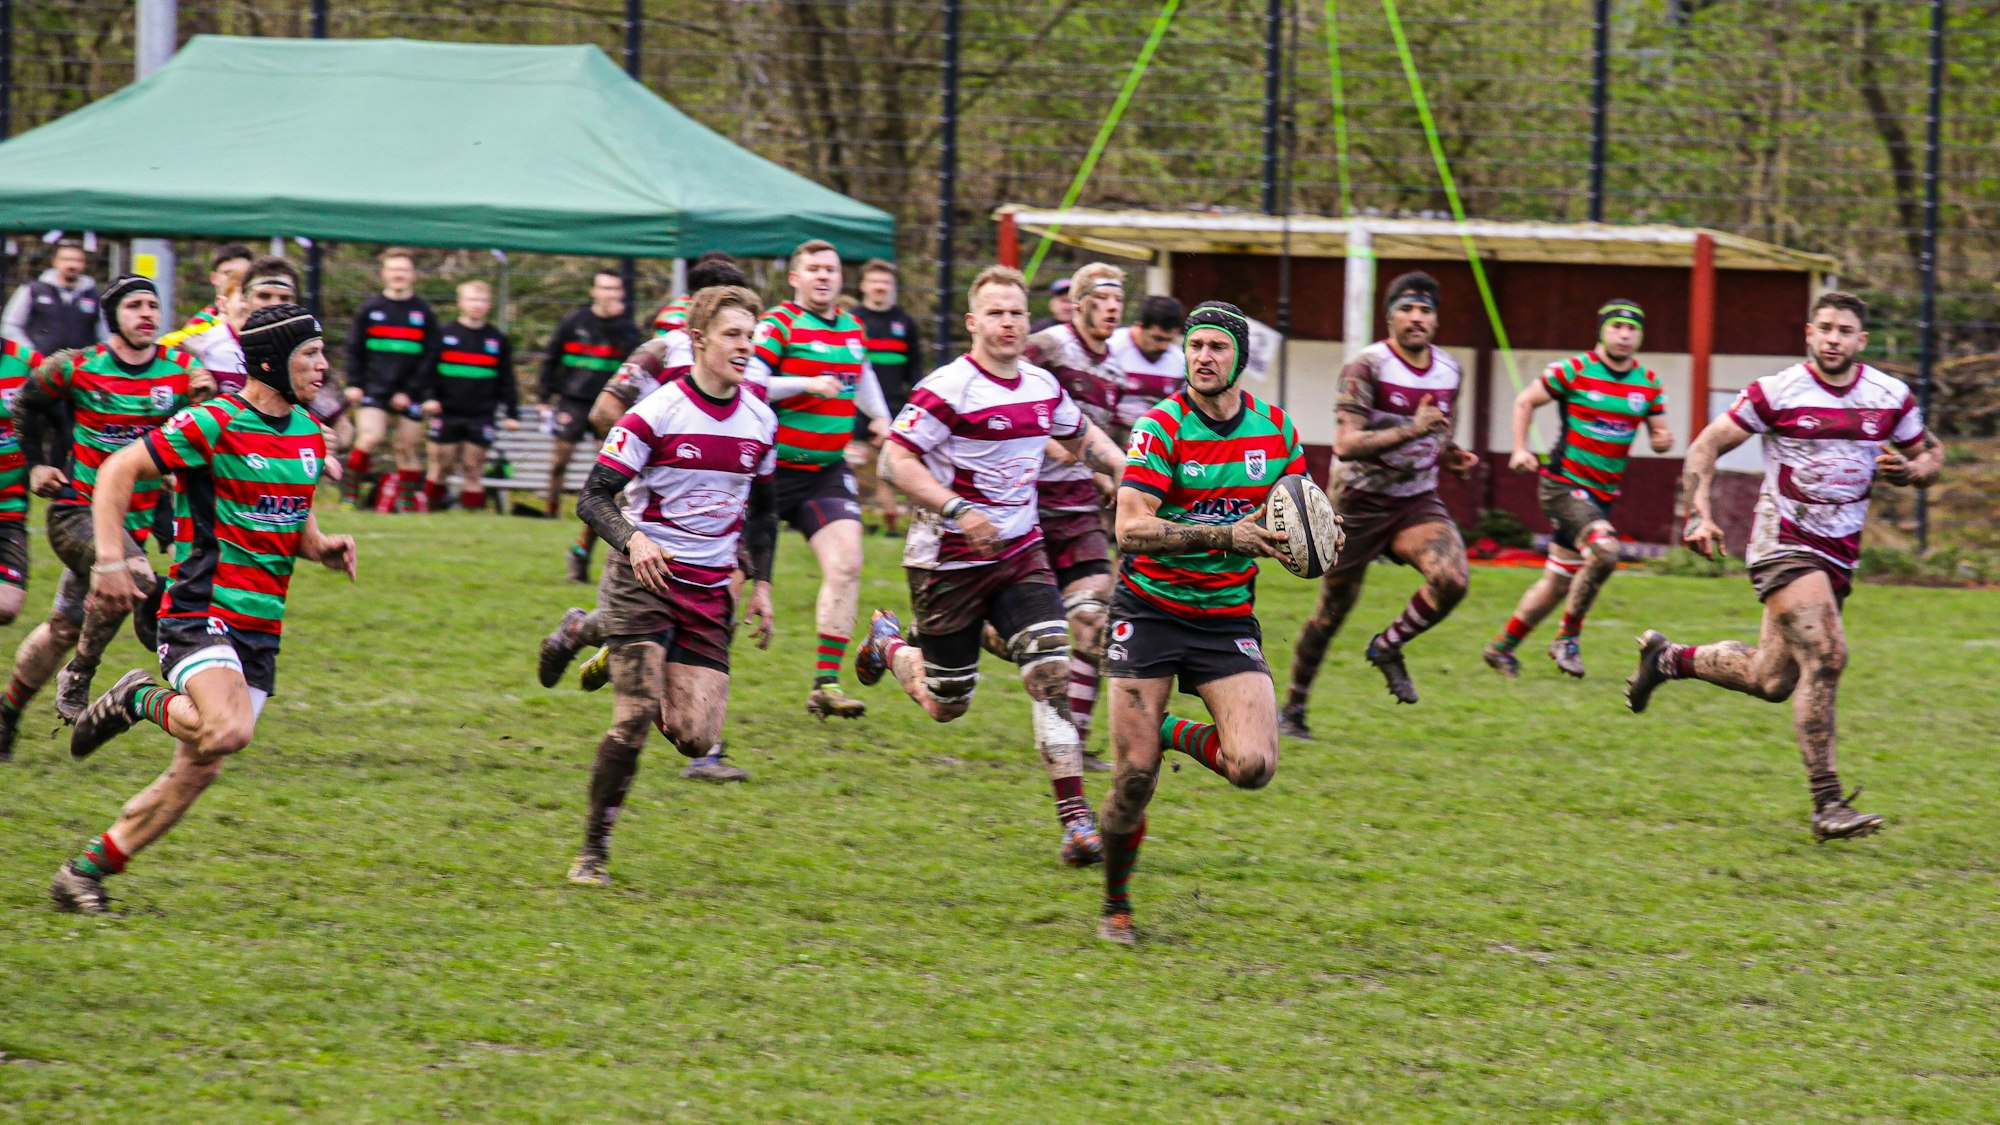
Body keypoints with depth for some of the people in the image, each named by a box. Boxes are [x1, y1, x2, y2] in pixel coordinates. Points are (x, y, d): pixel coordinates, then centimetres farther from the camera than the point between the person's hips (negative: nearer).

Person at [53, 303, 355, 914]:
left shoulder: (308, 433, 11)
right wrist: (110, 563, -15)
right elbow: (116, 473, -8)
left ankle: (86, 871, 14)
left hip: (261, 628, 7)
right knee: (227, 731, -31)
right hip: (201, 611, -7)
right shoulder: (214, 423, -12)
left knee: (198, 770, 2)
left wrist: (322, 547, 4)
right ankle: (139, 700, 0)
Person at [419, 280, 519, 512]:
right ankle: (432, 505, 13)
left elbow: (506, 380, 12)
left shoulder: (498, 340, 9)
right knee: (441, 464, 1)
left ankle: (472, 510, 4)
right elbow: (428, 371, 2)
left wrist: (512, 413, 7)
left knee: (473, 468, 1)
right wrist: (429, 397, -12)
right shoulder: (444, 334, 3)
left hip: (481, 417, 1)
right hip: (447, 414, -1)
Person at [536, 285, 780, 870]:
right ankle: (594, 850, -1)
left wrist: (761, 585, 14)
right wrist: (633, 540, -30)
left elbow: (762, 509, 21)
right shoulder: (656, 414, -10)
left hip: (710, 591, 5)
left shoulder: (760, 421, 7)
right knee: (634, 717, -17)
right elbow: (594, 497, -12)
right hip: (644, 577, -5)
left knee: (694, 737, -4)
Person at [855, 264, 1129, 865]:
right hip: (948, 561, -5)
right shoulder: (946, 389, -18)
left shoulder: (1043, 386, 5)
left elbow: (1082, 437, 24)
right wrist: (957, 510, -30)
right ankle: (888, 644, 41)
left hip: (1020, 553, 5)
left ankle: (1075, 815, -15)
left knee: (1052, 671, -14)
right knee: (945, 705, 7)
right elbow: (896, 459, -20)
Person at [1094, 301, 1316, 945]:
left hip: (1228, 619, 3)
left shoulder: (1275, 429, 2)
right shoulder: (1161, 426, -12)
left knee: (1253, 766, -16)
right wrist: (1227, 535, -30)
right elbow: (1130, 529, -21)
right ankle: (1116, 907, 16)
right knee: (1135, 777, -8)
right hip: (1149, 611, -3)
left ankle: (1179, 735, 17)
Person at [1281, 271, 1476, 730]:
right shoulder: (1367, 367, -15)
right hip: (1363, 503, -4)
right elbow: (1345, 444, -25)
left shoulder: (1449, 372, 5)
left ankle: (1388, 646, 3)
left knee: (1452, 580, -23)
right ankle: (1293, 707, 25)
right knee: (1332, 612, 5)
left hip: (1419, 502, 4)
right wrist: (1411, 430, -33)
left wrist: (1449, 456, 2)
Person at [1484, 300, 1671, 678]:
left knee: (1558, 583, 12)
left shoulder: (1648, 382, 6)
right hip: (1564, 485, -6)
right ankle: (1568, 638, -13)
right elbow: (1524, 401, 2)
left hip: (1603, 494, 6)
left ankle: (1502, 647, 29)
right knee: (1604, 549, -28)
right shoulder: (1575, 370, -7)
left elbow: (1659, 433, 11)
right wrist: (1520, 449, -9)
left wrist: (1663, 438, -13)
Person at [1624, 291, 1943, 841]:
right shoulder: (1776, 392, -8)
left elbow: (1931, 455, 17)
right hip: (1783, 543, -6)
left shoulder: (1891, 398, 3)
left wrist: (1909, 470, -7)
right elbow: (1707, 445, -1)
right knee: (1826, 655, -23)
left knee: (1770, 681, 8)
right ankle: (1827, 804, -18)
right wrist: (1700, 514, -13)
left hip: (1840, 551, 6)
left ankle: (1669, 657, 35)